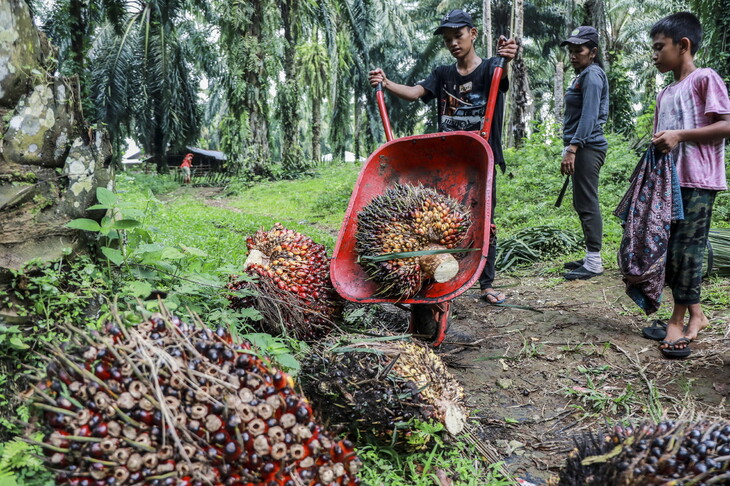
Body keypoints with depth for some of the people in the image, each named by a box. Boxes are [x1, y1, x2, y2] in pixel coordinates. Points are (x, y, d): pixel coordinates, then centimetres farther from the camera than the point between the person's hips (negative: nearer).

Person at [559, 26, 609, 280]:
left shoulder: (592, 75, -9)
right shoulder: (583, 75, 21)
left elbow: (589, 116, -20)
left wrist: (572, 149, -26)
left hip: (586, 148, -10)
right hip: (583, 147, 11)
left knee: (587, 204, -9)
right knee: (582, 204, 13)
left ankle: (594, 263, -4)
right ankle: (591, 257, 22)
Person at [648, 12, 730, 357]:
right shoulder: (665, 94, 18)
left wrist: (679, 136, -17)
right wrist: (657, 145, 2)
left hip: (698, 181, -8)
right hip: (670, 179, 8)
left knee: (687, 249, -6)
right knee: (671, 249, 7)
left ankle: (678, 321, 2)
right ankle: (695, 313, 19)